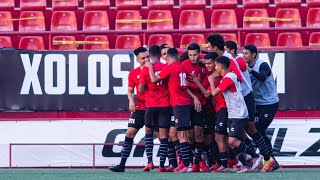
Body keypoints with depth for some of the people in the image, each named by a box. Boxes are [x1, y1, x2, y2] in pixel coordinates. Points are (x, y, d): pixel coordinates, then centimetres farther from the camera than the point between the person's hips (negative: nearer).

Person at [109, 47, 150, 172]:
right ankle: (122, 164, 2)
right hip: (139, 109, 2)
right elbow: (130, 91, 11)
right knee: (129, 134, -1)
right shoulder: (133, 74, 5)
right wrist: (131, 101, -6)